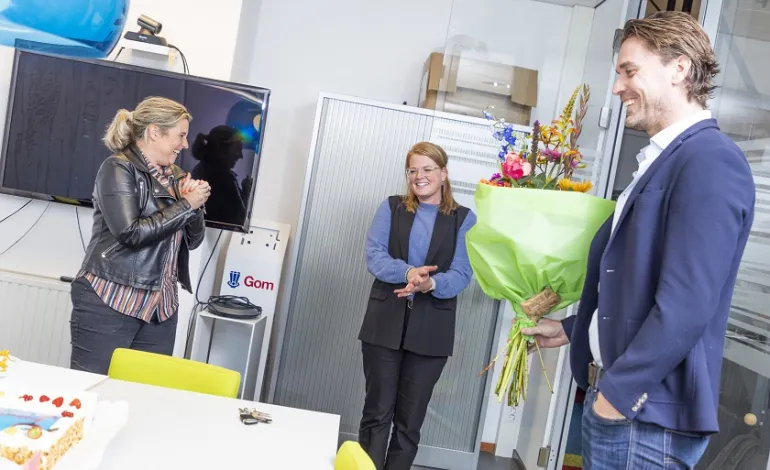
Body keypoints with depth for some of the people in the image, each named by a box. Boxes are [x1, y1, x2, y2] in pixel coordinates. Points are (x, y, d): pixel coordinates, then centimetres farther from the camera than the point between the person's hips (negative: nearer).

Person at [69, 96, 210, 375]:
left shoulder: (175, 176, 12)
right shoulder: (119, 168, -7)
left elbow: (192, 240, 14)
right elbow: (131, 232, -20)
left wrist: (195, 205, -4)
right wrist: (185, 205, -12)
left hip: (160, 308, 6)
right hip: (110, 303, -6)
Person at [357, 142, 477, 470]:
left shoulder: (464, 219, 4)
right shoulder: (391, 208, 6)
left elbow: (461, 274, -5)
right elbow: (374, 256, -6)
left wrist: (431, 284, -26)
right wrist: (408, 272, -25)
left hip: (431, 331, 0)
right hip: (384, 324, 1)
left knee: (410, 419, 10)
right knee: (377, 412, 7)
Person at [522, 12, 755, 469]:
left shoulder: (710, 160, -17)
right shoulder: (664, 161, 12)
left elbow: (686, 305, -24)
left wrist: (617, 391, -17)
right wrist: (570, 329, 19)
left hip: (647, 411, -8)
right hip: (615, 397, 8)